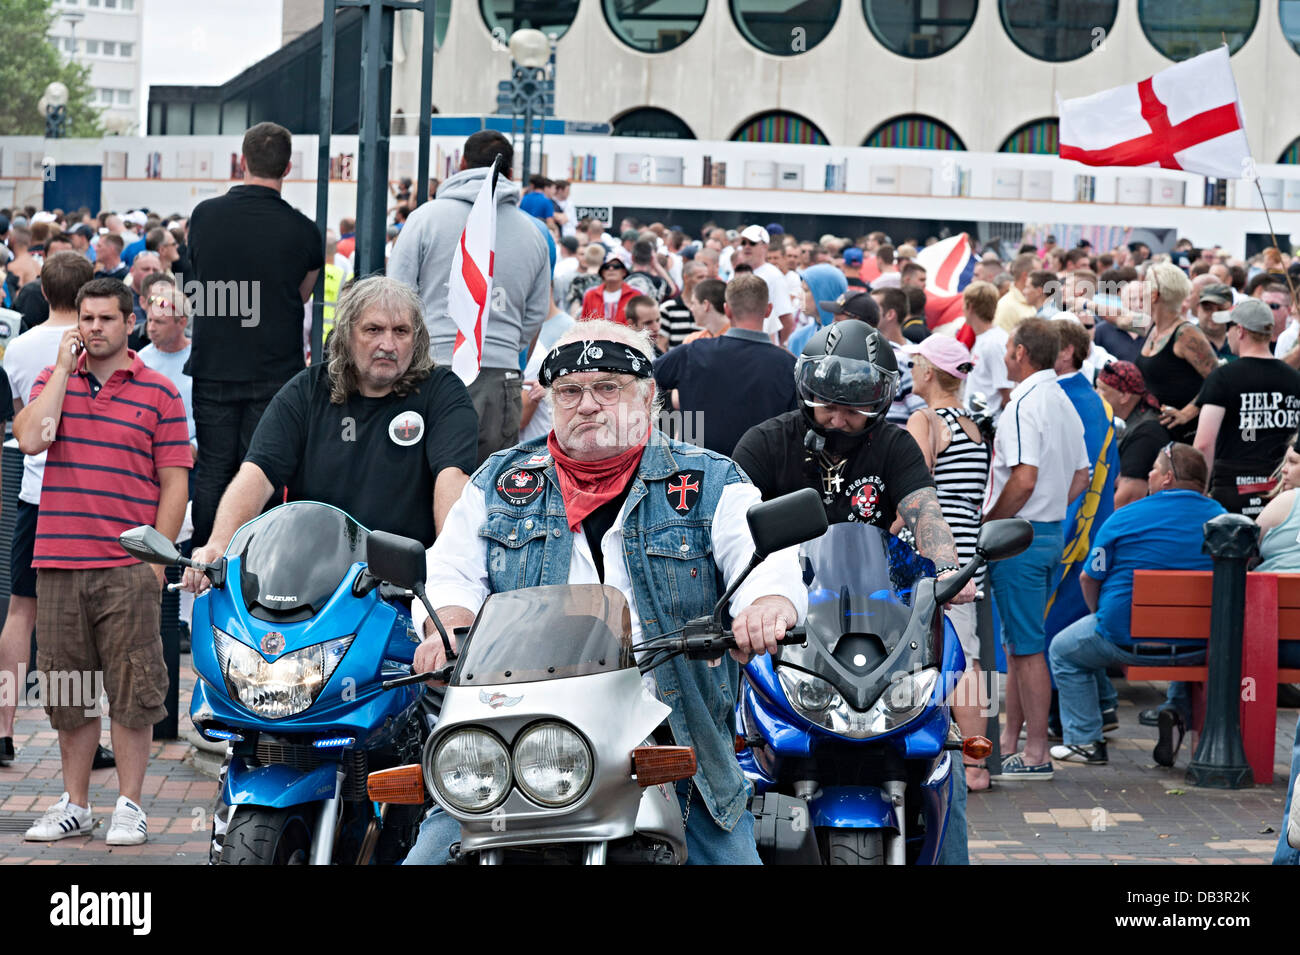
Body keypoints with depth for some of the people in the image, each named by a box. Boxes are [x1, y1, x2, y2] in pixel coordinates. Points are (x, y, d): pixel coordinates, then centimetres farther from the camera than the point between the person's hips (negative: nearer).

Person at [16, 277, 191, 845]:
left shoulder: (159, 393, 2)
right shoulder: (54, 380, 11)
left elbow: (174, 485, 1)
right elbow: (30, 439, -9)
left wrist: (155, 562, -6)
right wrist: (65, 367, -5)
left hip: (128, 570, -3)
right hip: (58, 564, 3)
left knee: (132, 691, -1)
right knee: (69, 692, 9)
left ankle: (129, 806, 8)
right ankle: (74, 805, 18)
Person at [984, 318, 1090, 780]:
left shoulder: (1023, 405, -17)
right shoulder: (1064, 404, 13)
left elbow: (1023, 479, -25)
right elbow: (1081, 477, 16)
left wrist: (987, 525, -15)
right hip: (1052, 532, 9)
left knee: (1026, 645, -5)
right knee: (1018, 641, 16)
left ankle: (1035, 754, -2)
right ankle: (1010, 741, 23)